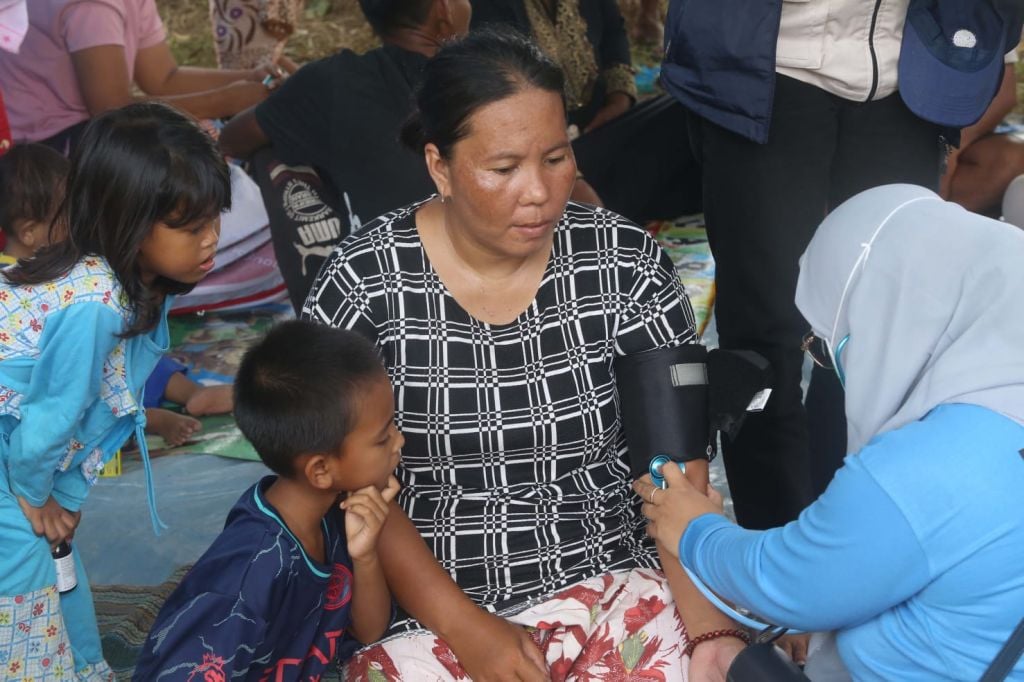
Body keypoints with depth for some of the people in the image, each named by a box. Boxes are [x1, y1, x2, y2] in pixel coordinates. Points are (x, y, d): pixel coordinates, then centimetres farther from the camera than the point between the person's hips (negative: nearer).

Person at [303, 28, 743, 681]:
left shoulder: (629, 265, -5)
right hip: (427, 600, 0)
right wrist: (465, 628, -14)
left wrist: (707, 625, -17)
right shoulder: (363, 282, -8)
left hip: (611, 580, 1)